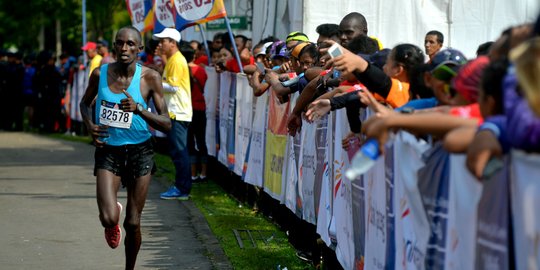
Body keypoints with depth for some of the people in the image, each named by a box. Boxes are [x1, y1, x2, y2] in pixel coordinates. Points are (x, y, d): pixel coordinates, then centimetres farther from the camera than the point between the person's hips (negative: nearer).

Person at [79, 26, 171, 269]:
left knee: (133, 223, 5)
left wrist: (139, 109, -27)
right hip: (108, 151, 0)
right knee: (109, 219, -17)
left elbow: (166, 125, -12)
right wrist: (90, 126, -5)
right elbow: (85, 103, 15)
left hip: (139, 151, 0)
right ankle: (112, 225, 22)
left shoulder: (149, 78, -11)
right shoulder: (100, 74, -5)